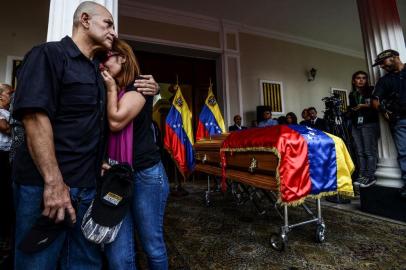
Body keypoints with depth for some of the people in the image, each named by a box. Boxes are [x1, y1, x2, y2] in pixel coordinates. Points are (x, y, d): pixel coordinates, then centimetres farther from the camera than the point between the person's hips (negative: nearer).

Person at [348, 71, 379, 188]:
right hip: (356, 125, 4)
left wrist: (364, 106, -8)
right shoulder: (352, 95, 20)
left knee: (369, 151, -9)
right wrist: (350, 111, 10)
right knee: (360, 152, 0)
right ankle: (361, 175, 1)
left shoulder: (371, 91, 8)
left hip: (369, 123, -4)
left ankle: (370, 176, -6)